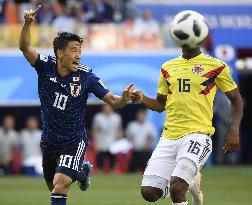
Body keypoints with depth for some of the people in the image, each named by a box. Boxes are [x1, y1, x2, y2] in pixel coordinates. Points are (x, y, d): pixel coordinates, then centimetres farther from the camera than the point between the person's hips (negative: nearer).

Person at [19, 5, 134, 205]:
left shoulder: (86, 76, -15)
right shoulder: (46, 66, -10)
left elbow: (113, 101, -13)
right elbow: (25, 47, -23)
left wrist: (124, 98, -36)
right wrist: (27, 23, -40)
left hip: (74, 141, -4)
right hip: (49, 140, 4)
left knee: (60, 185, -22)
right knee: (53, 186, 22)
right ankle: (82, 171, 52)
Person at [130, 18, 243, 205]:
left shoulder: (215, 67, 0)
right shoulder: (168, 67, 14)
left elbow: (236, 100, 6)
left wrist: (234, 130, -7)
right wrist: (142, 99, 1)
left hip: (198, 135, -5)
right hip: (169, 137, 6)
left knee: (176, 188, -25)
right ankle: (191, 181, 27)